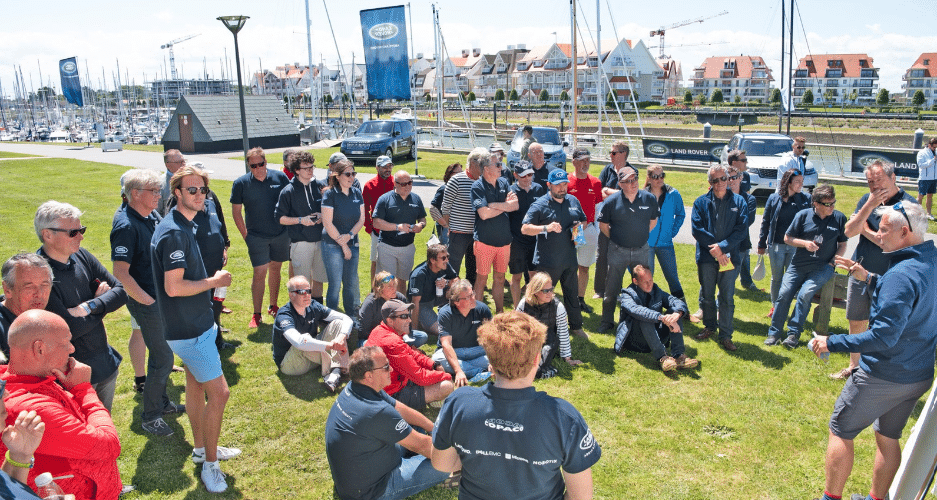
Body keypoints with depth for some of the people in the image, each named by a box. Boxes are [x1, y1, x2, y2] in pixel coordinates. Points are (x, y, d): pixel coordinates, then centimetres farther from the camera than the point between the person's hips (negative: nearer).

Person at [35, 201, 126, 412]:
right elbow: (71, 328, -25)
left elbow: (121, 291, -2)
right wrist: (101, 301, -8)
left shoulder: (81, 256, 0)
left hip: (106, 364, 6)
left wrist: (87, 307, -18)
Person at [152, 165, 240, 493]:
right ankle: (210, 463, 9)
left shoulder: (184, 227, 10)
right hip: (190, 330, -10)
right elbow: (173, 287, -28)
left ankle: (202, 448, 36)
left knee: (195, 384, 20)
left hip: (194, 324, 10)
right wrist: (215, 281, -17)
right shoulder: (173, 233, -23)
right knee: (218, 392, -4)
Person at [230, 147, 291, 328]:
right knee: (260, 273, -6)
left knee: (275, 269, 13)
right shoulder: (241, 183, -5)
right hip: (257, 236, -2)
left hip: (281, 234, 2)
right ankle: (256, 315, 1)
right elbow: (236, 211, 3)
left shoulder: (280, 177, -1)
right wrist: (246, 235, 0)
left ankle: (273, 306, 28)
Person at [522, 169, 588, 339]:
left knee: (572, 294, 17)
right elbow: (525, 228, -14)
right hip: (547, 262, -5)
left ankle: (576, 326, 32)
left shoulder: (573, 201, 9)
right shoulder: (540, 205, -9)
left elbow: (583, 220, 24)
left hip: (569, 259, 5)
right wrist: (546, 228, -27)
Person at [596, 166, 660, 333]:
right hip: (618, 251, -2)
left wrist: (641, 235, 9)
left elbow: (653, 220, 13)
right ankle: (607, 322, 19)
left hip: (641, 250, 2)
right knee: (612, 289, 5)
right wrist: (615, 238, 4)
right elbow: (603, 224, 2)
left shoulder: (649, 198, -4)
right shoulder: (612, 201, -10)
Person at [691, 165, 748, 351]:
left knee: (727, 298, 2)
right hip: (706, 257, 1)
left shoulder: (739, 202, 4)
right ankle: (709, 327, 32)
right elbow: (697, 230, -3)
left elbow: (741, 230, -3)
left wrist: (722, 247, -14)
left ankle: (725, 336, 11)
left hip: (729, 257, -1)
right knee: (706, 296, 12)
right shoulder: (701, 202, 4)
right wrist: (714, 250, -12)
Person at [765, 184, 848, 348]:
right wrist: (804, 243, -9)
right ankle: (774, 333, 2)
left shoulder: (839, 218, 3)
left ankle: (794, 334, -11)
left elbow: (842, 245, 11)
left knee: (805, 294, -22)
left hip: (822, 268, -1)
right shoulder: (803, 215, 2)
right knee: (784, 294, -11)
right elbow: (787, 238, 8)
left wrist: (833, 262, -4)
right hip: (798, 265, 2)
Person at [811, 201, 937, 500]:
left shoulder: (902, 274, -28)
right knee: (888, 438, 22)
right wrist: (869, 279, 11)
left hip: (884, 378, -9)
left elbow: (884, 336, -31)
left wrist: (832, 343, -24)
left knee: (840, 431, 9)